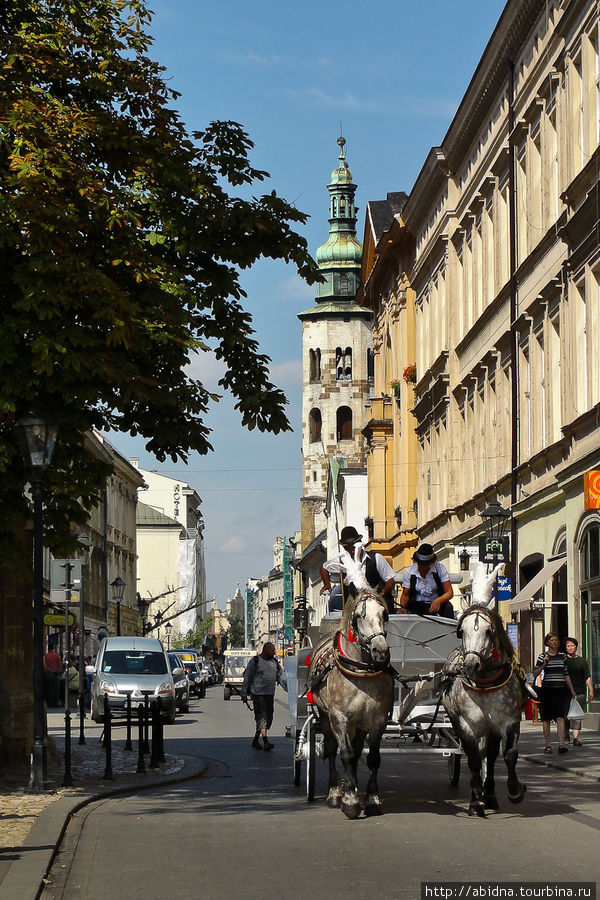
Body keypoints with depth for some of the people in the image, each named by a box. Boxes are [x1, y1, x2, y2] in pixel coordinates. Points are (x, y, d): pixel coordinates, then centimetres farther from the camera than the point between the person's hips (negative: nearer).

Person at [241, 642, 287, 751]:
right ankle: (266, 742, -19)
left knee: (268, 718, 7)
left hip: (270, 694, 7)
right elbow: (247, 678, -3)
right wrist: (244, 694, -5)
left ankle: (255, 740, 19)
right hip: (258, 693, -7)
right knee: (262, 717, -12)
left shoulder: (275, 661, 13)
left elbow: (281, 676, 12)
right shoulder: (255, 661, -5)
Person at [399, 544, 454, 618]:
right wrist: (403, 607, -16)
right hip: (416, 605, 1)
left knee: (448, 607, -34)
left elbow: (449, 593, -9)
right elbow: (405, 595, 8)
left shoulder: (440, 569, -5)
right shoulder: (409, 572, 0)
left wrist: (439, 601, -31)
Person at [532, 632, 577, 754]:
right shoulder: (542, 656, 4)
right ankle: (548, 745, 11)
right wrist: (544, 664, -13)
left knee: (560, 717, -12)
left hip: (560, 689, 1)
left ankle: (561, 744, -20)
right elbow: (535, 674, 2)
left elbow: (566, 674, 19)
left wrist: (572, 690, 17)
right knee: (546, 719, 3)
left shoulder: (563, 656, 12)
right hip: (547, 689, -1)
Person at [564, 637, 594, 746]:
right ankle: (566, 736, 18)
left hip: (579, 692, 0)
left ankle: (576, 738, -9)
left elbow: (587, 677, 11)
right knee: (565, 715, 0)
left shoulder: (581, 661, 11)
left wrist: (591, 690, 3)